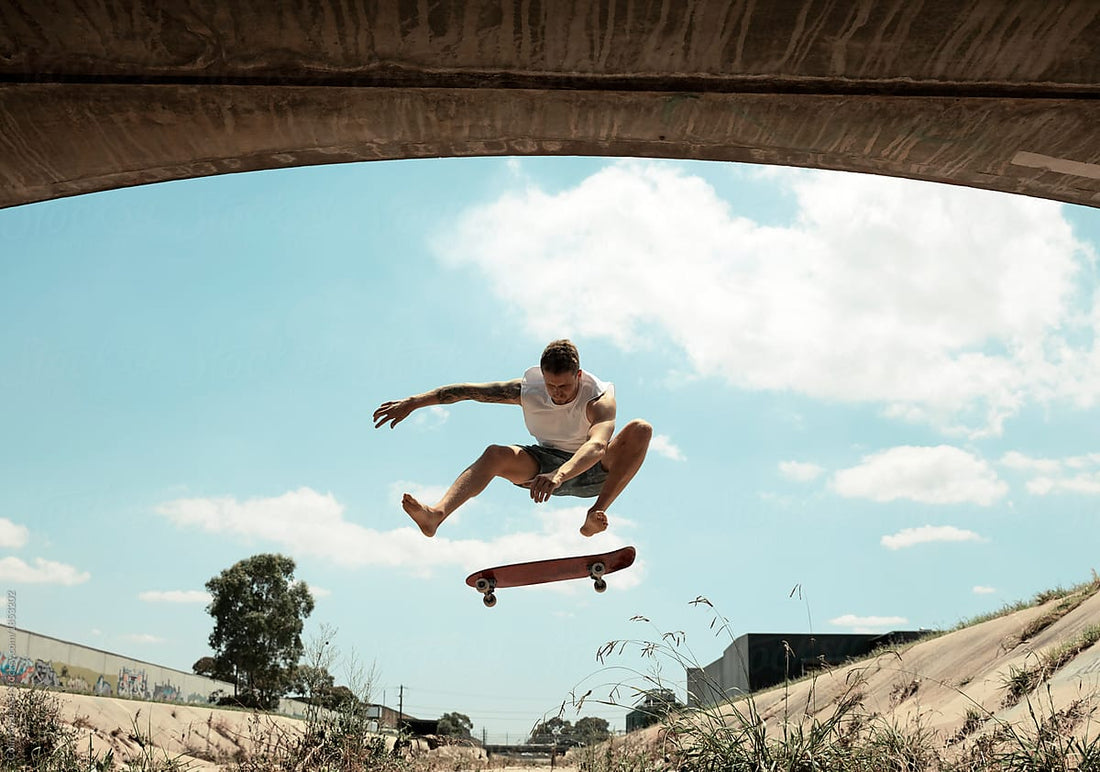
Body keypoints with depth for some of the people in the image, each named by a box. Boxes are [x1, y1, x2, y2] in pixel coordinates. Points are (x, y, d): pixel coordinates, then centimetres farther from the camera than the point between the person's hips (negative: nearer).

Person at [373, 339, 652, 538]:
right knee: (496, 454, -28)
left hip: (595, 471, -2)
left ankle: (597, 512, -38)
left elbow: (597, 445, -46)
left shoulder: (599, 398, -26)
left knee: (641, 429, -30)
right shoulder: (528, 390, -16)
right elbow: (468, 390, -13)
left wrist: (558, 476, -63)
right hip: (546, 462, 2)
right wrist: (412, 403, -18)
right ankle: (437, 514, -48)